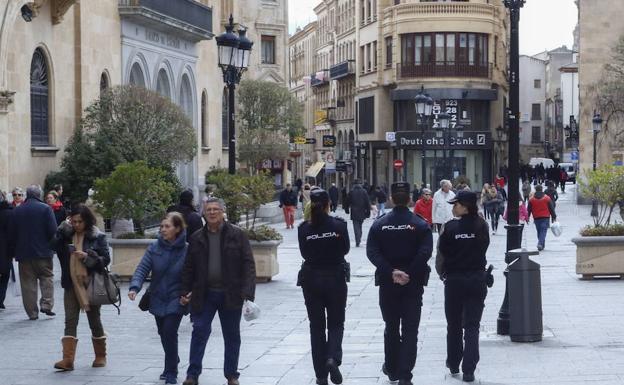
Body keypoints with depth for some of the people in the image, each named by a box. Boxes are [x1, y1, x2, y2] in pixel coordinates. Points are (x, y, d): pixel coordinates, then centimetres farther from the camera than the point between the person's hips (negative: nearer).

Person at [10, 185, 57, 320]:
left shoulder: (17, 210, 1)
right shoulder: (45, 209, -8)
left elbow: (12, 233, 4)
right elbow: (53, 230, -11)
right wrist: (49, 243, 7)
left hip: (23, 252, 2)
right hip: (43, 252, -2)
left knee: (27, 282, 6)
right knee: (47, 278, 11)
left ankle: (32, 312, 6)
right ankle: (46, 304, -4)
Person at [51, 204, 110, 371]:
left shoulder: (97, 237, -5)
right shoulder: (67, 235, 4)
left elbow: (105, 259, -8)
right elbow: (55, 245, -11)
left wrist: (87, 256, -22)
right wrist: (64, 228, -16)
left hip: (90, 285, -3)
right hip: (71, 285, 3)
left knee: (94, 320, 9)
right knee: (70, 321, -5)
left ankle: (101, 356, 24)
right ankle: (68, 359, -9)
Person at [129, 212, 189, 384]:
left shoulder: (186, 250, -12)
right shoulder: (155, 248, -3)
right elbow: (142, 268, -8)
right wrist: (135, 287, -23)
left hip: (176, 300, -4)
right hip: (158, 299, 4)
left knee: (169, 332, -15)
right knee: (163, 334, 15)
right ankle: (171, 366, 37)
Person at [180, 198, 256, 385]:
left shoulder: (237, 235, -3)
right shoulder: (196, 238, 6)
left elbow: (248, 264, -6)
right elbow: (188, 268, 11)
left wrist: (248, 292, -14)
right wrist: (185, 292, 6)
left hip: (230, 295, -1)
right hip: (204, 295, 1)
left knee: (232, 335, 8)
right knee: (199, 331, -3)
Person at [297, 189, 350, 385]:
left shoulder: (304, 228, -8)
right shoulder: (339, 225, -10)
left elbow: (304, 253, 2)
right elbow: (345, 249, 2)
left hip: (311, 279, 1)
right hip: (335, 278, -1)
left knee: (316, 325, 11)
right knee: (336, 323, 13)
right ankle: (333, 358, -15)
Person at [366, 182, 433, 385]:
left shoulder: (379, 224, -1)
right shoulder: (420, 224, -5)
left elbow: (372, 252, -11)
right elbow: (425, 252, -17)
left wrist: (391, 272, -14)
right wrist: (410, 274, -14)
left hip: (387, 284, 2)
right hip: (414, 284, -2)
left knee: (391, 327, 17)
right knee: (410, 330, 1)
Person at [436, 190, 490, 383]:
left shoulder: (450, 227, -13)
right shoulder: (482, 225, -5)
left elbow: (441, 254, -7)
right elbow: (483, 248, 6)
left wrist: (442, 273, 9)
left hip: (454, 280, -1)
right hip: (477, 279, 1)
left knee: (454, 325, 16)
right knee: (472, 326, 4)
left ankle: (453, 364, 27)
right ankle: (469, 370, -2)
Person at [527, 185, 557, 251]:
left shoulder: (531, 199, 3)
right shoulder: (547, 198, -1)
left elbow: (529, 210, 6)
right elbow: (551, 208, 1)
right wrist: (554, 217, 7)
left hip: (536, 218, 2)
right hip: (545, 218, -2)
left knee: (539, 231, 14)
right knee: (543, 231, -6)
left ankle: (541, 245, 20)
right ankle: (540, 244, -24)